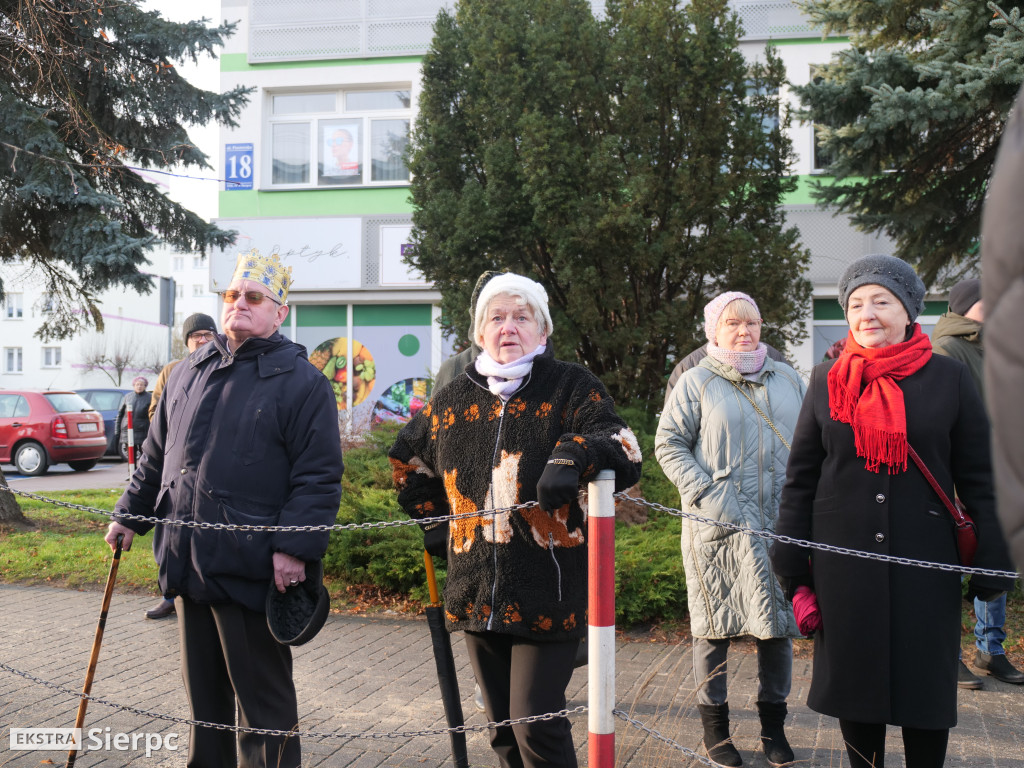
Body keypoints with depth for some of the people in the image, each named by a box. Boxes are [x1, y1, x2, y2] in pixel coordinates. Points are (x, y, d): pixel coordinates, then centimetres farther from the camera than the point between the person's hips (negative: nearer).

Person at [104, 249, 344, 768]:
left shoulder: (303, 383, -7)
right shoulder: (189, 373, 13)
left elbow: (320, 476, -13)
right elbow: (157, 456, 23)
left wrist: (295, 547, -20)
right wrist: (130, 514, 21)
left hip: (252, 571, -6)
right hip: (187, 564, 7)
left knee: (262, 696, 4)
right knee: (203, 689, 19)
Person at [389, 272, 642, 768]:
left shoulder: (572, 387, -2)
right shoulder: (452, 400, 10)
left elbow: (624, 450, -14)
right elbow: (408, 461, 28)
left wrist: (575, 453, -32)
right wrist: (431, 521, 22)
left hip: (549, 597, -5)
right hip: (478, 597, 5)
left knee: (537, 725, -7)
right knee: (504, 728, 16)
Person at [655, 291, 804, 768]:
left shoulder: (787, 380, 13)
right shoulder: (696, 382, 1)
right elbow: (668, 445, -1)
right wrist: (705, 493, -12)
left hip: (781, 524, 3)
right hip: (718, 525, -3)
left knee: (778, 621, 8)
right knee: (714, 623, 5)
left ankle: (773, 723, 23)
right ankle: (714, 725, 19)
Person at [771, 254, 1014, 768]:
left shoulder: (949, 378, 0)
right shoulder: (828, 380, 4)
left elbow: (979, 479, 2)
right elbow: (800, 476, 7)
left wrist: (991, 563, -1)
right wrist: (791, 562, 3)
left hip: (925, 562, -1)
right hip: (843, 565, 1)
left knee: (926, 684, 7)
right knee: (855, 683, 11)